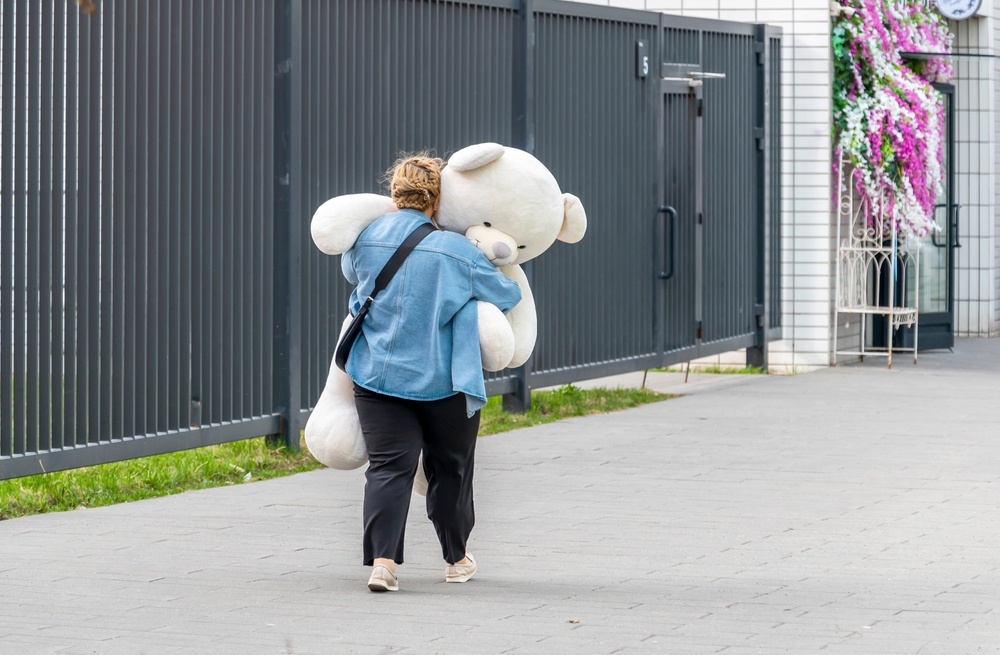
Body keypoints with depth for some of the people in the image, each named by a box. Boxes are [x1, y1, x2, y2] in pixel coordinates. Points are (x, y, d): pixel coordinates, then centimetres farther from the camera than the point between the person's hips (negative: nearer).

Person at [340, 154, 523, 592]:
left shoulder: (365, 242, 0)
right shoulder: (456, 251, -10)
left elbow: (350, 272, 23)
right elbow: (507, 295, 1)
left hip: (377, 375, 2)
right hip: (442, 379, -2)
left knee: (388, 466, -3)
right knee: (449, 467, 15)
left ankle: (382, 560, -21)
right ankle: (456, 559, 28)